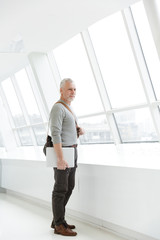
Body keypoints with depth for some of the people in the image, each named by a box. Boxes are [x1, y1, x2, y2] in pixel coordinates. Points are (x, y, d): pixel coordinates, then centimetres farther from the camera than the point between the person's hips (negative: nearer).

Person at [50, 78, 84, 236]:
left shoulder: (68, 109, 18)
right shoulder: (58, 108, -13)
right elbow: (55, 133, -22)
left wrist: (79, 132, 4)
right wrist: (60, 158, -27)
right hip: (62, 152, -10)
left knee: (69, 187, 13)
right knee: (60, 190, -3)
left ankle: (57, 220, 24)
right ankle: (59, 225, 7)